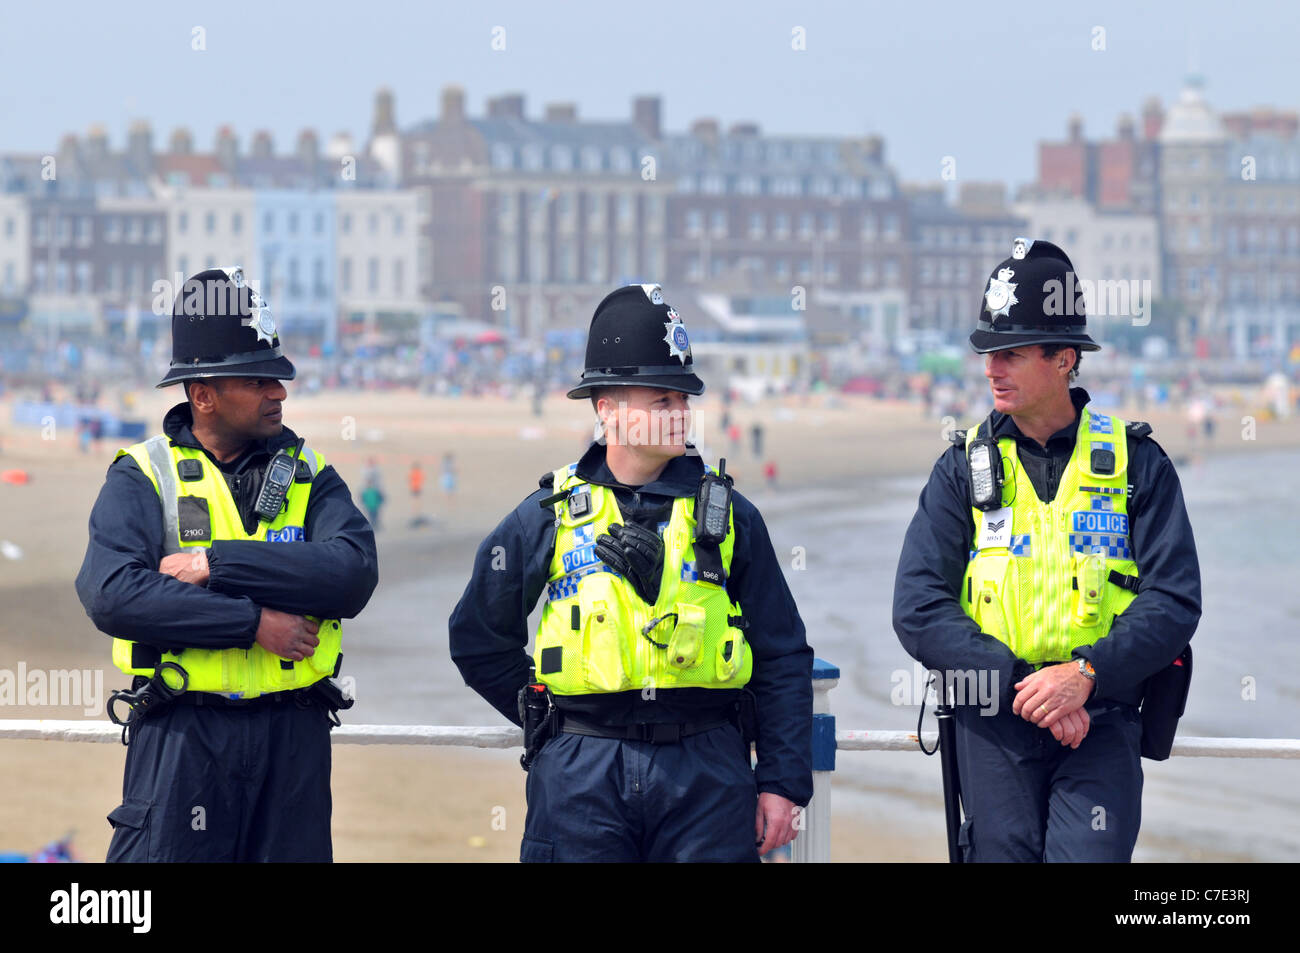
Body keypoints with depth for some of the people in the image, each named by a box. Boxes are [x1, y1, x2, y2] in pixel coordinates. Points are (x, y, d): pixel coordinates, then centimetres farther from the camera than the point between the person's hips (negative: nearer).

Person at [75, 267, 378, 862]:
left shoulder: (308, 476, 10)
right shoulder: (144, 478, 1)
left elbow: (354, 575, -9)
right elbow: (111, 595, -16)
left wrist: (218, 564, -15)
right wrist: (252, 621, -17)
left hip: (293, 739, 3)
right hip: (182, 735, -3)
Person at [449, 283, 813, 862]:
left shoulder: (727, 515, 7)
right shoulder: (549, 516, 5)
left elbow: (783, 659, 8)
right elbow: (479, 639, 15)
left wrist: (782, 783, 2)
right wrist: (563, 729, 11)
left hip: (706, 775, 1)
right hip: (583, 780, -1)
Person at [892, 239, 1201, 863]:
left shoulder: (1135, 461, 4)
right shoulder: (965, 468, 6)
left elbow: (1174, 601, -4)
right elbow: (917, 610, -2)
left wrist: (1084, 675, -18)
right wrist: (1019, 682, -14)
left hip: (1101, 723, -2)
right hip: (993, 726, 2)